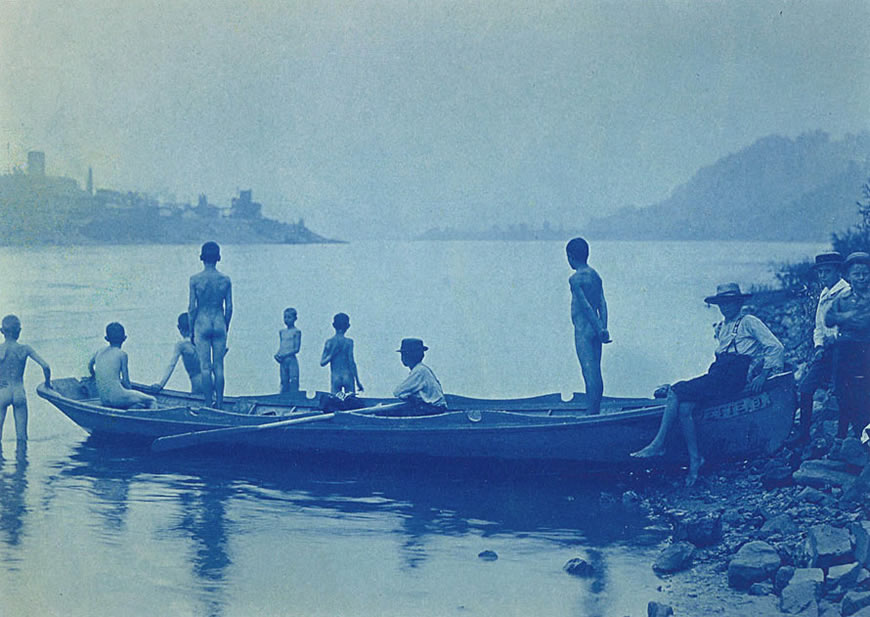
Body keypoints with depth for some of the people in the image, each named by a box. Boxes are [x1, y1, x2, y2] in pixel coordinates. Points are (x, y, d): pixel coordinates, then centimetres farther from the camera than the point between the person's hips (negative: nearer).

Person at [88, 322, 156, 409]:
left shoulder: (100, 352, 14)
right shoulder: (122, 354, -3)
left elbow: (90, 365, 34)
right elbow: (125, 381, -5)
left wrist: (94, 376, 54)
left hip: (103, 400, 7)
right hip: (117, 398, -7)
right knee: (152, 401, 1)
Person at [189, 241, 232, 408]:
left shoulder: (195, 279, -8)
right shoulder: (225, 280, -2)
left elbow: (192, 307, -7)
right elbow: (229, 308, 1)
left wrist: (192, 330, 4)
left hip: (202, 323, -2)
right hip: (219, 324, 2)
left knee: (205, 367, 3)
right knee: (219, 366, 7)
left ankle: (209, 404, 4)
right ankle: (219, 404, 10)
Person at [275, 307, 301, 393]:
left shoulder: (296, 331, -4)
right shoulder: (281, 331, 15)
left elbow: (296, 349, -9)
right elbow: (280, 347, 16)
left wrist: (284, 355, -18)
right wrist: (277, 355, -5)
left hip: (291, 359, -6)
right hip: (283, 361, 6)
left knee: (293, 383, -8)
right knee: (284, 383, 6)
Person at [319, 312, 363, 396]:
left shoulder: (329, 342, 1)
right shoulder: (349, 342, -5)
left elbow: (322, 363, -3)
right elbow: (351, 362, -9)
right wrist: (358, 382, -5)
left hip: (334, 377, 2)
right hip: (348, 376, -2)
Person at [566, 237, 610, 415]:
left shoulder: (575, 278, -12)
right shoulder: (595, 276, 11)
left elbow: (586, 306, -17)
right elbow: (602, 304, 5)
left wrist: (599, 330, -17)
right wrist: (604, 328, 0)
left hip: (583, 329, -8)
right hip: (596, 328, 8)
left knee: (589, 372, -7)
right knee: (596, 372, 11)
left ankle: (592, 413, -5)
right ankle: (596, 410, 16)